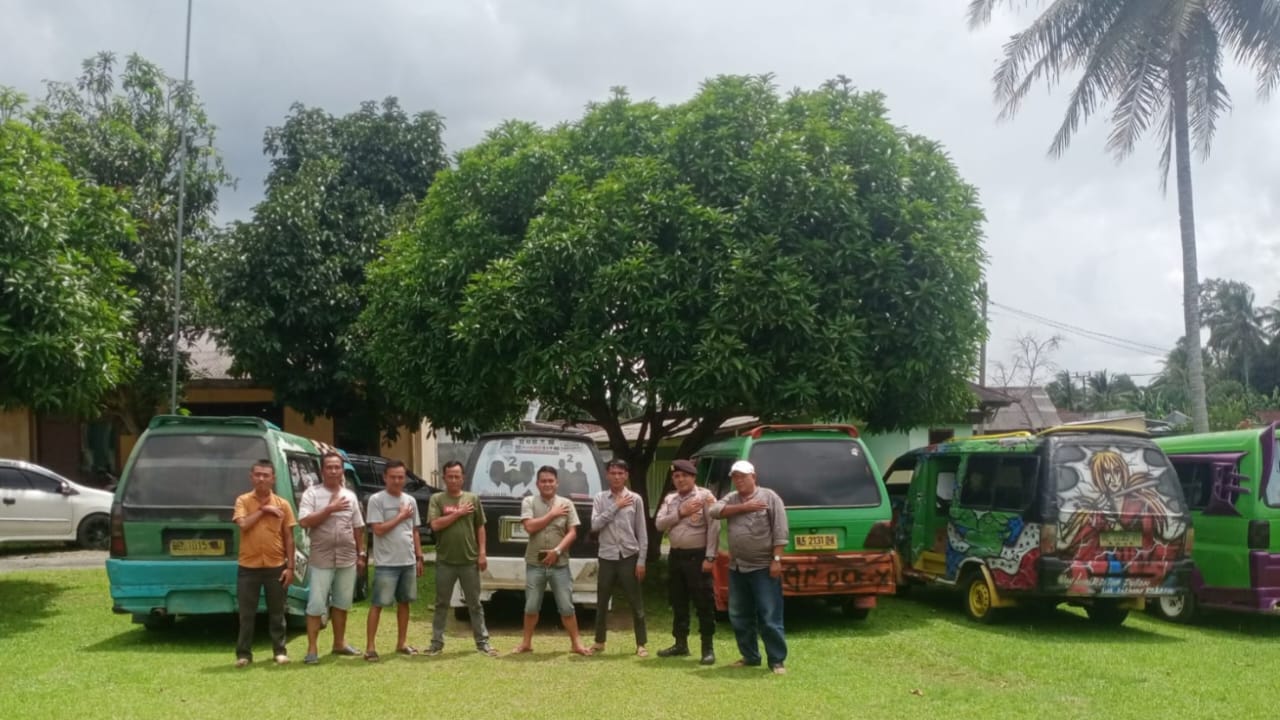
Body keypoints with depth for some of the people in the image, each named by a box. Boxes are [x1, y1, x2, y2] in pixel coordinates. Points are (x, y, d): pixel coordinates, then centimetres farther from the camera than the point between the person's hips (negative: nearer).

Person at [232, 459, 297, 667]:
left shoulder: (282, 504, 3)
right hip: (248, 566, -1)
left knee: (276, 612, 8)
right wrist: (263, 510, -12)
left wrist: (290, 566, -1)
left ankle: (279, 651, 17)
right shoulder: (243, 500, 1)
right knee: (246, 613, 3)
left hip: (276, 566, 1)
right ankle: (243, 653, 12)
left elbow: (288, 538, 4)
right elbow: (243, 524, -17)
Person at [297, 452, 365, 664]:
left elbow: (358, 528, 14)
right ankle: (312, 649, 3)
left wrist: (361, 554, 10)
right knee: (316, 605, -3)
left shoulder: (350, 496, 9)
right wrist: (330, 509, -17)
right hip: (322, 559, -4)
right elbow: (304, 522, -14)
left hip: (347, 559, 4)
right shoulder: (312, 493, -4)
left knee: (341, 603, 13)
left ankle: (339, 643, 25)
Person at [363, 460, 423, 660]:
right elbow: (378, 529, -16)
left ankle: (402, 643, 22)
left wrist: (419, 557, 11)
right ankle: (370, 646, 0)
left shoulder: (410, 501, 10)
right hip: (386, 563, -6)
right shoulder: (376, 500, -8)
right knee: (378, 604, -3)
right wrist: (401, 516, -11)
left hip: (408, 562, 6)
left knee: (404, 602, 12)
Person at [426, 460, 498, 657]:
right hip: (445, 561, -1)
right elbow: (435, 525, -12)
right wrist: (458, 513, -12)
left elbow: (480, 528, 7)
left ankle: (482, 642, 14)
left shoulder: (472, 499, 6)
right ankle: (437, 642, 18)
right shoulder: (437, 499, 1)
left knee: (475, 604, 7)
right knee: (442, 604, 9)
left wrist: (482, 553, 0)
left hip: (469, 560, 1)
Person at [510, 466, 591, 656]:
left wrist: (557, 551, -15)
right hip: (535, 564, 0)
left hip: (560, 564, 0)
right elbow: (530, 527, -13)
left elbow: (572, 533, -2)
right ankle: (526, 643, 20)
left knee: (566, 606, 2)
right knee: (531, 606, 7)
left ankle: (576, 643, 11)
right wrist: (552, 514, -9)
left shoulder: (566, 504, 3)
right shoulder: (529, 502, 1)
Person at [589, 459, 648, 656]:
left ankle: (641, 644, 11)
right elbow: (595, 525, -9)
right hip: (607, 557, 2)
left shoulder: (635, 499, -1)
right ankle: (599, 642, 24)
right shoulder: (600, 498, 3)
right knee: (602, 602, 10)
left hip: (629, 557, -1)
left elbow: (642, 532, 0)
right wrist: (615, 507, -12)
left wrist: (641, 560, -5)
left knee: (636, 603, 2)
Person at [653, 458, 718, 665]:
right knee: (678, 603, 14)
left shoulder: (705, 496, -7)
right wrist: (680, 513, -12)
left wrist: (710, 557, -17)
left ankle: (708, 648, 2)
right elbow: (659, 524, 0)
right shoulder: (669, 499, 11)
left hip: (697, 556, -6)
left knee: (704, 603, -4)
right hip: (676, 556, 6)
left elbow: (713, 528, -12)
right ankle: (681, 644, 25)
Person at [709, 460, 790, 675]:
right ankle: (750, 657, 24)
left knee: (770, 617, -5)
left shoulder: (769, 497, -3)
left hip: (763, 567, -6)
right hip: (736, 568, 6)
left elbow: (780, 531, -8)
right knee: (739, 617, 12)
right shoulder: (731, 499, 13)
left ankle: (778, 661, 2)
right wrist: (743, 507, -12)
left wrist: (776, 559, -15)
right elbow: (714, 510, -7)